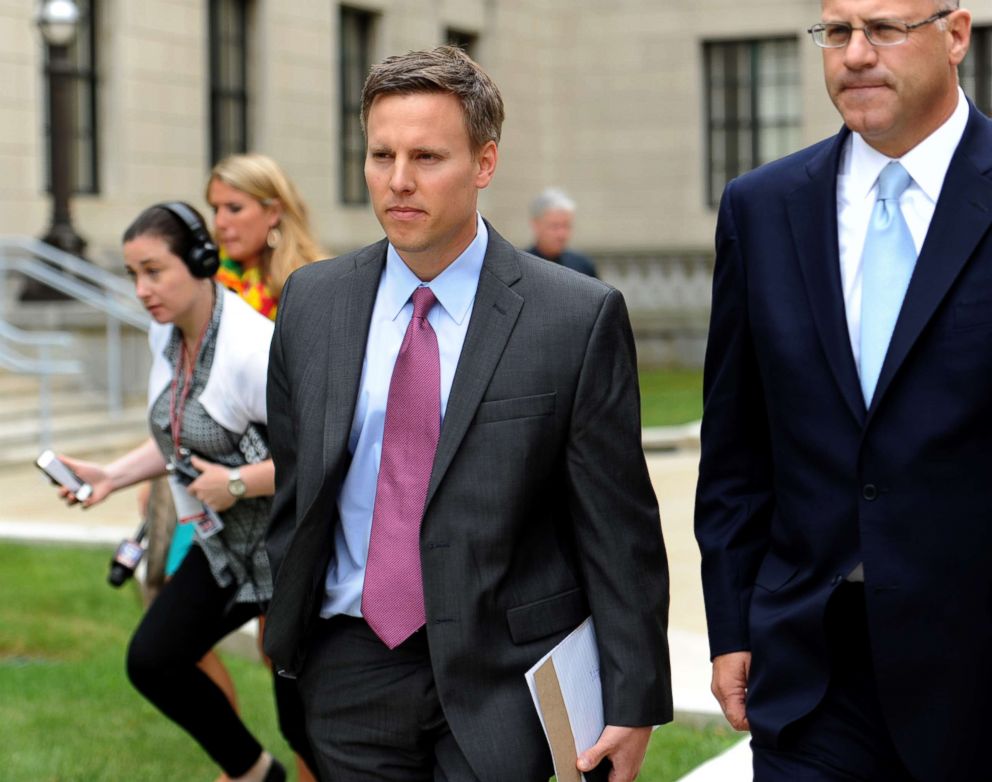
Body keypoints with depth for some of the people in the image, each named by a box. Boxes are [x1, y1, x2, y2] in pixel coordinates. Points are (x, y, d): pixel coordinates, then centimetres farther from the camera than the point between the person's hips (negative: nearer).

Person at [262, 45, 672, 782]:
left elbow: (620, 530, -7)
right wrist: (285, 625, 14)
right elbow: (293, 490, 13)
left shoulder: (579, 318, -8)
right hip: (352, 668, 4)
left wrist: (634, 702, -8)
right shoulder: (311, 303, 4)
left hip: (505, 674, -3)